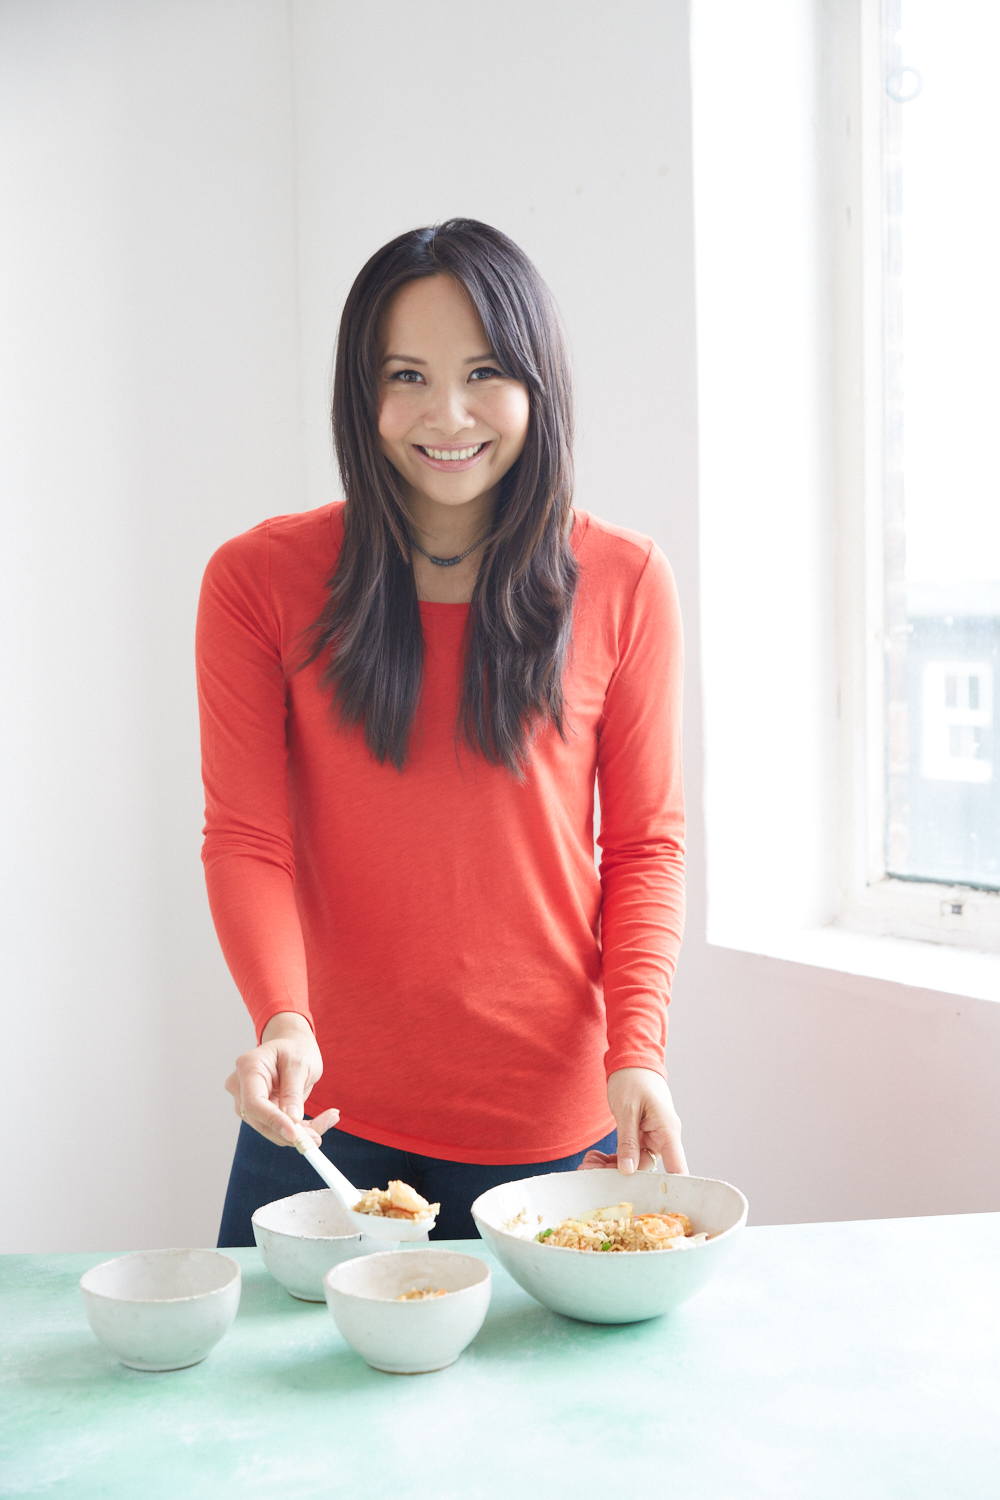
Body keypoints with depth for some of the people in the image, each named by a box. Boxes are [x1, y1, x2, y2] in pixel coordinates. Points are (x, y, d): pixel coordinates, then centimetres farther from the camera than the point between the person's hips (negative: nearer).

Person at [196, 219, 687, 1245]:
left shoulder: (624, 583, -3)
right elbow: (244, 838, -8)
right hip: (324, 1114, 0)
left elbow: (646, 841, 1)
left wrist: (638, 1048, -12)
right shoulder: (257, 581, -5)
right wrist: (282, 1021, -25)